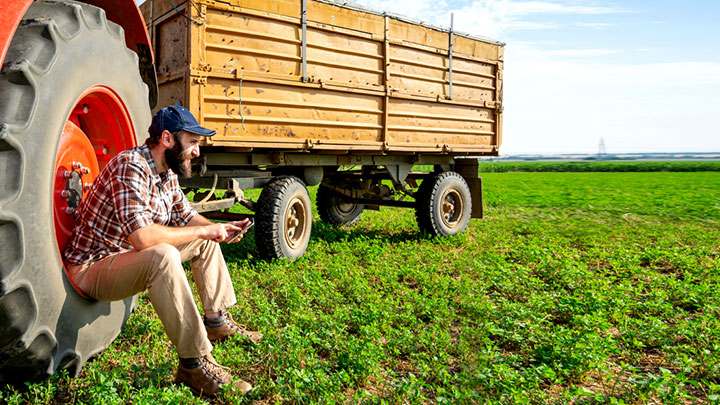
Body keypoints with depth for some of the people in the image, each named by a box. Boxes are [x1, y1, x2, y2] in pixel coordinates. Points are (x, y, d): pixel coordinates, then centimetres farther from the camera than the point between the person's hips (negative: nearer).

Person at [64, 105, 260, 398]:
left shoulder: (167, 173, 2)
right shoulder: (130, 167, -26)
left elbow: (187, 216, 15)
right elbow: (142, 237, -37)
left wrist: (219, 230, -4)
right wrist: (202, 231, -26)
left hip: (129, 258, 10)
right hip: (90, 268, -10)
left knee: (206, 240, 11)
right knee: (163, 256, -37)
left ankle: (217, 321, 17)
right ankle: (194, 363, -30)